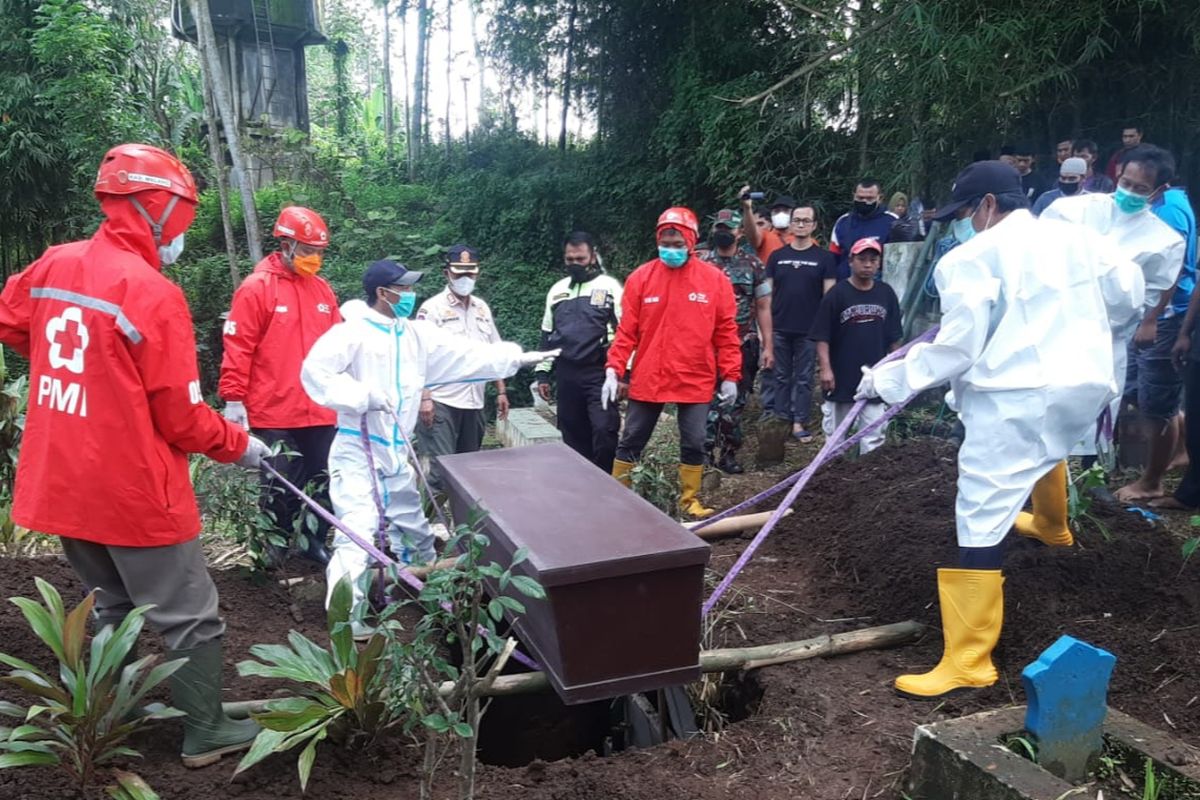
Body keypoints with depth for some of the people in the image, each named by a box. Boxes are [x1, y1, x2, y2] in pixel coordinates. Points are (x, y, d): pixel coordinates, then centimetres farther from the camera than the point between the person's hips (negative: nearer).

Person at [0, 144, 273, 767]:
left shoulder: (54, 264, 1)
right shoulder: (155, 294, -20)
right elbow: (182, 419, -16)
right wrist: (241, 446, -1)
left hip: (59, 482, 8)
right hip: (132, 490, -7)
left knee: (109, 608, 25)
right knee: (190, 618, 9)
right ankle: (205, 734, 21)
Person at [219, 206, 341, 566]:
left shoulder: (323, 289, 11)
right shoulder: (256, 287, -7)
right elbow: (238, 348, -9)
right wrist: (233, 400, -12)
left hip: (321, 411, 5)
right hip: (274, 414, -5)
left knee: (320, 482, 13)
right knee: (277, 486, 6)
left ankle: (314, 540, 28)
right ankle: (273, 546, 22)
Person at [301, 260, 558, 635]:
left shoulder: (415, 334, 7)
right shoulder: (352, 332, -14)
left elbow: (465, 353, 8)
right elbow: (314, 370, -23)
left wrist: (517, 357, 7)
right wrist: (364, 395, -27)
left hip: (395, 454, 8)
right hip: (357, 453, -8)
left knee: (414, 528, 23)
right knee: (357, 533, -13)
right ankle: (347, 622, -5)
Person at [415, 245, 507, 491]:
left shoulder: (482, 308, 12)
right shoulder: (432, 308, -6)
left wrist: (501, 391, 12)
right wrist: (424, 397, -19)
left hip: (474, 402, 6)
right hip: (441, 402, -6)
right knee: (441, 470, -9)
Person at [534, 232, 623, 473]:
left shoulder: (610, 287, -1)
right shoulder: (557, 290, 14)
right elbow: (547, 335, 19)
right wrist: (542, 373, 14)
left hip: (600, 374, -5)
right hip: (567, 375, 5)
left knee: (604, 431, -12)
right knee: (573, 436, 9)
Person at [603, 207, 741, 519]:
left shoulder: (715, 279, -2)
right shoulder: (640, 277, -2)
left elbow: (726, 332, 1)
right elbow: (627, 330, 0)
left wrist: (730, 376, -2)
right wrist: (613, 370, -9)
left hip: (695, 381, 0)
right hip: (647, 379, 0)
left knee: (694, 443, 8)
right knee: (631, 441, 9)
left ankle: (690, 500, 26)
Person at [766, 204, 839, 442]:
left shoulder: (824, 258, 2)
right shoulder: (777, 256, 8)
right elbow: (767, 294, 8)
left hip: (809, 330, -2)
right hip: (779, 329, 2)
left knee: (804, 378, 4)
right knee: (781, 377, 8)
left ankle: (799, 423, 10)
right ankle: (781, 420, 15)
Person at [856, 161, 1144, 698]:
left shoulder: (973, 257, -9)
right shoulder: (1076, 237, 10)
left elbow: (957, 349, -14)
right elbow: (1129, 295, 21)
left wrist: (889, 379, -3)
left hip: (1016, 397, -8)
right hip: (1086, 384, 8)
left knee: (981, 525, -5)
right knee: (1047, 445, 43)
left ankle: (967, 663, -3)